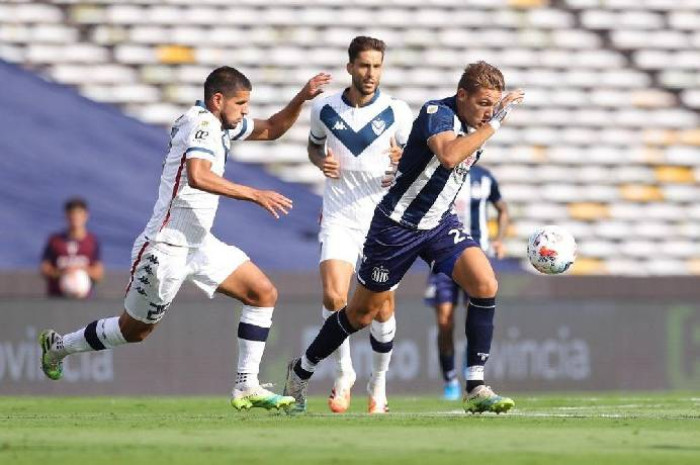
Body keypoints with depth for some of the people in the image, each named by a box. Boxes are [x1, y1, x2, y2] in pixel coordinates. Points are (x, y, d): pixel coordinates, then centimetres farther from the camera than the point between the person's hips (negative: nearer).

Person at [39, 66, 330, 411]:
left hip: (199, 244, 9)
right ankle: (58, 346, 29)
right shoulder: (202, 124, -19)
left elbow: (271, 130, 23)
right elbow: (197, 176, -36)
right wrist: (254, 195, -35)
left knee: (263, 294, -2)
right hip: (167, 247, -9)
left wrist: (302, 98, 8)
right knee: (134, 330, 6)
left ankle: (247, 386, -3)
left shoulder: (222, 123, 10)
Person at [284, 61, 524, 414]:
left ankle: (476, 388, -16)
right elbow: (448, 156, -41)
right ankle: (301, 371, 31)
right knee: (363, 312, 7)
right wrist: (494, 124, -38)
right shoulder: (437, 113, -21)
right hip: (397, 225, -6)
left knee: (485, 284, -18)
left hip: (438, 224, 6)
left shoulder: (476, 126, 3)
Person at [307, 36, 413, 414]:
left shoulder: (397, 112, -4)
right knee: (333, 297, -18)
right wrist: (321, 161, -3)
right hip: (339, 219, 0)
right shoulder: (324, 109, 0)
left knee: (381, 308, 2)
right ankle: (344, 372, 0)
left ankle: (379, 382, 22)